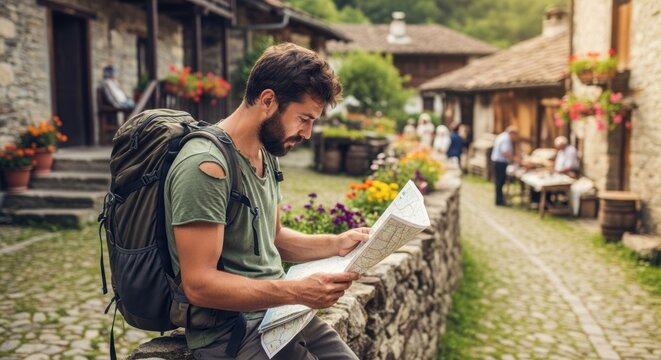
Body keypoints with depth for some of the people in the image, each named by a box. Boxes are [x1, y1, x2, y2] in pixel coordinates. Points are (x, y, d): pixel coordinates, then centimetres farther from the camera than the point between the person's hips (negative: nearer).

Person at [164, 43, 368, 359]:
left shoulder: (266, 154, 6)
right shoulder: (206, 166, -22)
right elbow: (199, 285, -23)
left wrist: (335, 244, 4)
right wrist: (297, 292, -27)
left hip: (277, 312, 8)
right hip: (229, 330, -8)